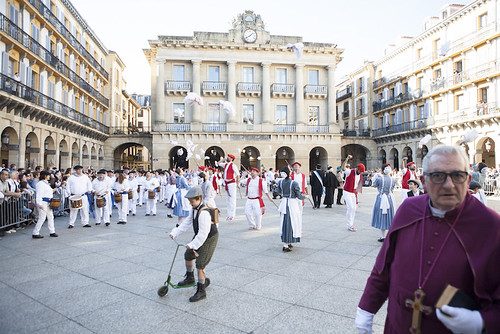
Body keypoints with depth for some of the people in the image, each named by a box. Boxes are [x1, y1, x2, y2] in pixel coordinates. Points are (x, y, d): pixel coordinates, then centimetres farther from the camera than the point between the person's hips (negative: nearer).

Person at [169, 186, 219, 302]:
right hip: (199, 236, 10)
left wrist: (192, 244, -26)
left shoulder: (204, 212, -31)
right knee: (188, 255, 21)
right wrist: (175, 233, -2)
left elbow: (203, 233, -32)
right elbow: (187, 222, 6)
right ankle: (190, 278, 45)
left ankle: (201, 291, 5)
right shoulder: (194, 209, 0)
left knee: (200, 264, -9)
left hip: (209, 239, -10)